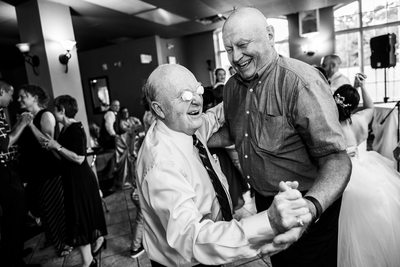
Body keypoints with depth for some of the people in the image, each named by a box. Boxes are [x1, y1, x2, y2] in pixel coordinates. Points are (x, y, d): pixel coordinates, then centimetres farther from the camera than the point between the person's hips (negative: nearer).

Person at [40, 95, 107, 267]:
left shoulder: (76, 129, -19)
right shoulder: (66, 129, 8)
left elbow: (79, 158, -25)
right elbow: (64, 158, 14)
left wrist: (57, 146, -20)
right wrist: (51, 145, 3)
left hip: (81, 180, -9)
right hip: (73, 179, 9)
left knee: (80, 216, -2)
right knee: (87, 213, 21)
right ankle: (99, 239, 40)